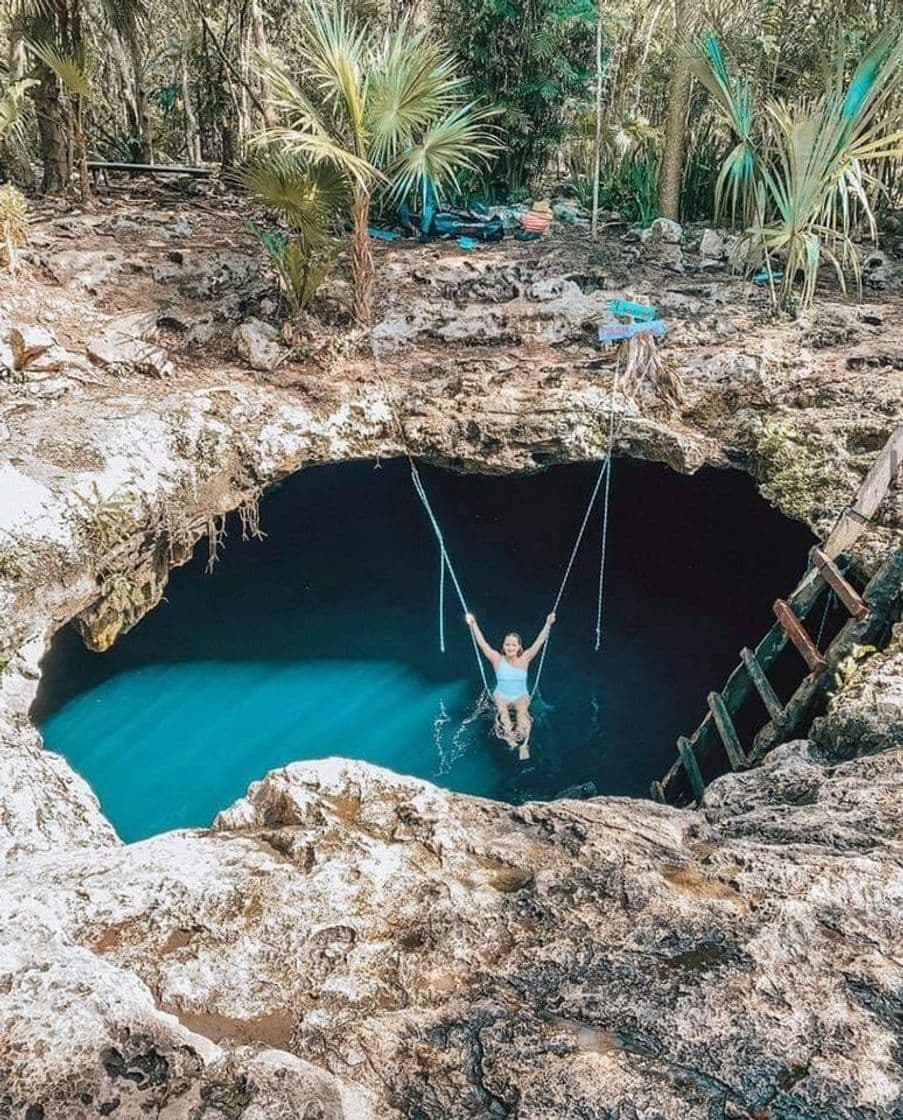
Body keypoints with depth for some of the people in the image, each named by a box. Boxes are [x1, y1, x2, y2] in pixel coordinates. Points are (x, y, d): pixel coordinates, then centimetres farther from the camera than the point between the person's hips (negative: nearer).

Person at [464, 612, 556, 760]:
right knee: (502, 709, -31)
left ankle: (523, 741, -51)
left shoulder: (524, 659, -2)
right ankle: (508, 733, -52)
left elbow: (539, 642, -7)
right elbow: (482, 643, -9)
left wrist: (548, 624, -15)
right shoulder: (498, 659, -3)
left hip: (521, 696, -2)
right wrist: (473, 624, -16)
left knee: (522, 710, -31)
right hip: (501, 695, 2)